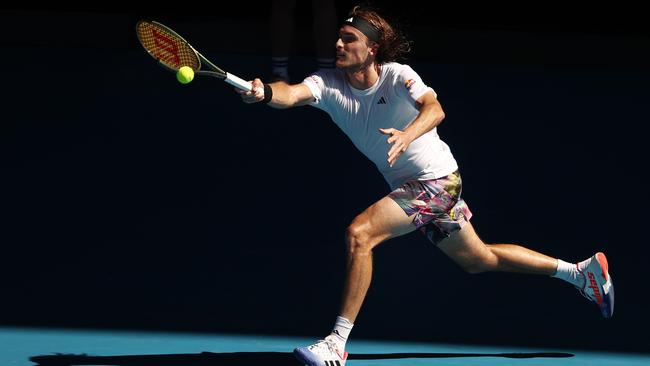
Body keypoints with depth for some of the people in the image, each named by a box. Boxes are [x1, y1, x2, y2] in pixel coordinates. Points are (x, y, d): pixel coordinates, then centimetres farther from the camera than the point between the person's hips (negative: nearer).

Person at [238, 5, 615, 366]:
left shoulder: (397, 75, -19)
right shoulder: (328, 84, -7)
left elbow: (434, 109, -37)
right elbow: (292, 94, -27)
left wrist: (406, 135, -57)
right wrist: (265, 92, -50)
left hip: (437, 180, -8)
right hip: (410, 186, 8)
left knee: (359, 233, -24)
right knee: (478, 260, 21)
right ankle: (581, 271, 37)